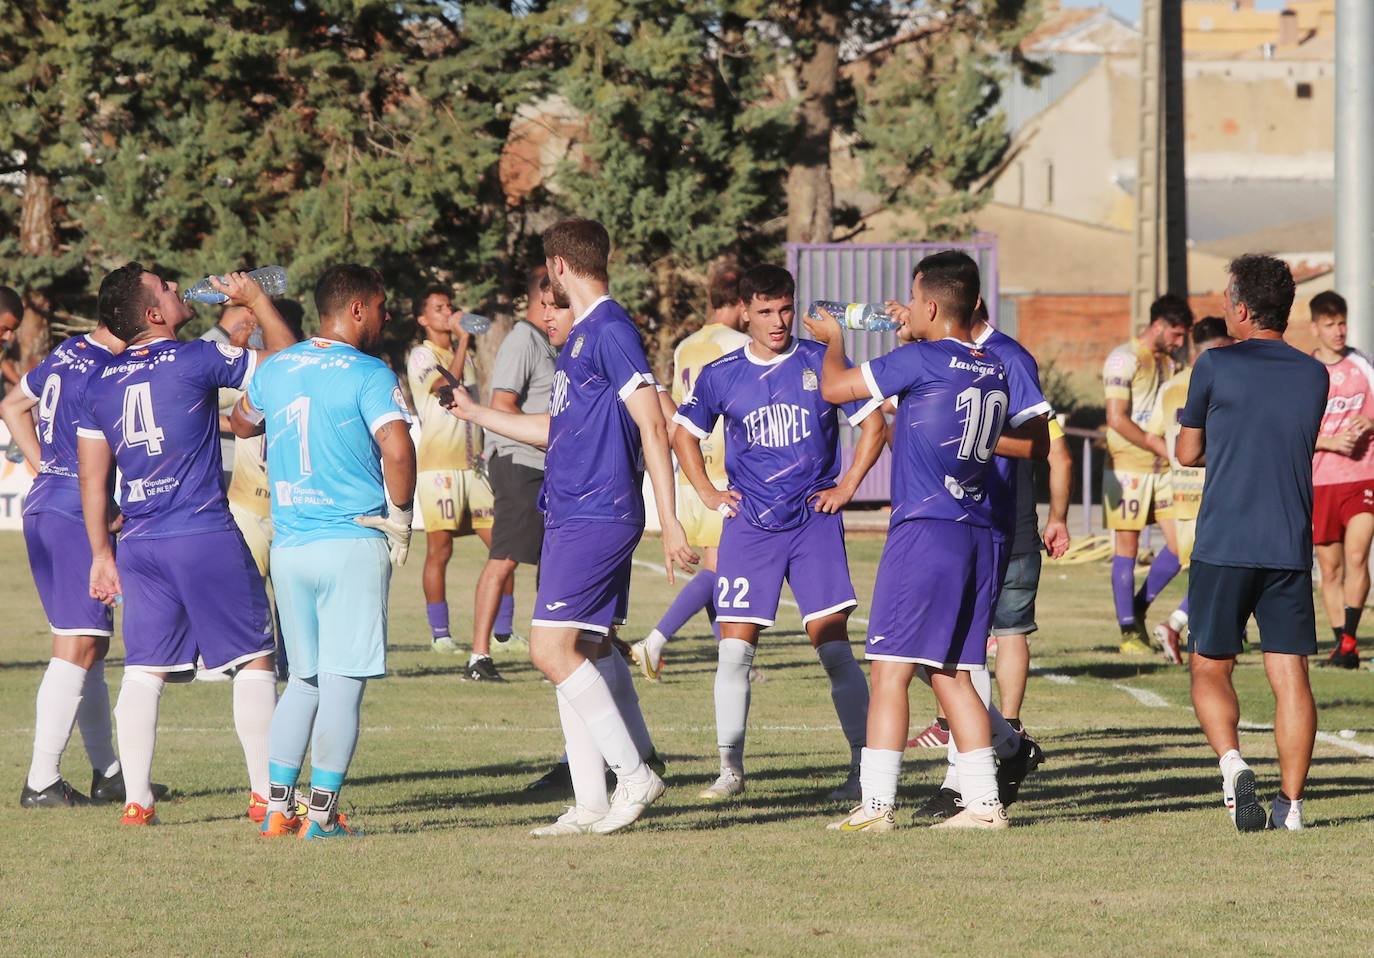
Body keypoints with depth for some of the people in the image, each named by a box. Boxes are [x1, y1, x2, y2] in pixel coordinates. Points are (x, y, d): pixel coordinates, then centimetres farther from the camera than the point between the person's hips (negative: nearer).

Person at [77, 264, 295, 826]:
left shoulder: (101, 385, 8)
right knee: (253, 660, 5)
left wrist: (102, 554, 16)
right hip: (206, 535, -5)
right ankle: (264, 794, 4)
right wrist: (256, 299, 12)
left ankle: (136, 800, 2)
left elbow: (93, 479, 10)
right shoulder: (197, 360, -7)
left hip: (140, 545, 5)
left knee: (142, 671, 8)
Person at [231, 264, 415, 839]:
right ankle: (322, 814, -1)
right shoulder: (368, 374, -9)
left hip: (288, 547, 6)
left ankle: (278, 808, 11)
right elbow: (397, 449, -23)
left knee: (304, 679, 16)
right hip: (353, 543, -6)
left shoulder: (275, 370, 10)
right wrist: (400, 516, -8)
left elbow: (242, 424, 30)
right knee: (343, 681, -1)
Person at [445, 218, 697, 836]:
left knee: (553, 649, -14)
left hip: (597, 517, -10)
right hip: (570, 517, 10)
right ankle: (591, 804, 7)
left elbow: (652, 425, -17)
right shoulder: (579, 336, 18)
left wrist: (669, 519, -21)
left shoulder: (610, 331, -12)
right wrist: (477, 414, 39)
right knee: (583, 655, 7)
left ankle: (634, 774, -9)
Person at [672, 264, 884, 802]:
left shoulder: (821, 363, 0)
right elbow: (685, 432, 20)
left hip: (814, 520, -2)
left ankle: (863, 765, -3)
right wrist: (707, 492, 10)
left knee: (832, 643, -8)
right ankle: (730, 770, 5)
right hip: (749, 527, 2)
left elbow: (872, 424, 8)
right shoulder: (721, 375, 5)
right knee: (734, 646, -3)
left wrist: (846, 487, 2)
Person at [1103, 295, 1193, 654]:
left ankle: (1139, 608, 18)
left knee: (1181, 542, 1)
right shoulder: (1124, 359, -9)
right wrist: (1160, 447, -16)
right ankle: (1128, 632, 3)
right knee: (1127, 547, -2)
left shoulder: (1168, 364, 15)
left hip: (1163, 468, 7)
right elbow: (1117, 419, -17)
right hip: (1127, 465, -7)